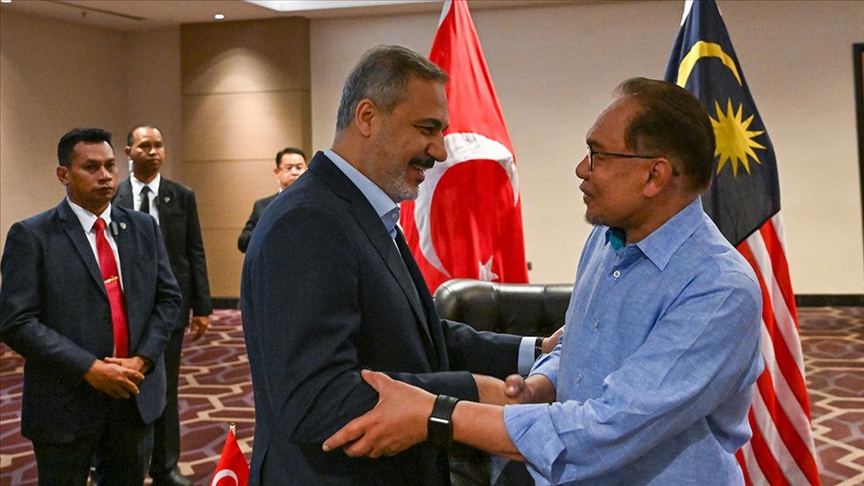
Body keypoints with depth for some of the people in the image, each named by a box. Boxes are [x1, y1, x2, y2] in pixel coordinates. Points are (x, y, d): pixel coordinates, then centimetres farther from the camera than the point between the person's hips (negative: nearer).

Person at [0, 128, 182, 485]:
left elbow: (168, 297, 7)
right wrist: (90, 369, -19)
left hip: (136, 394, 4)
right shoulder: (32, 236, -7)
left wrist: (142, 359, -8)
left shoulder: (143, 228, 7)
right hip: (66, 401, -4)